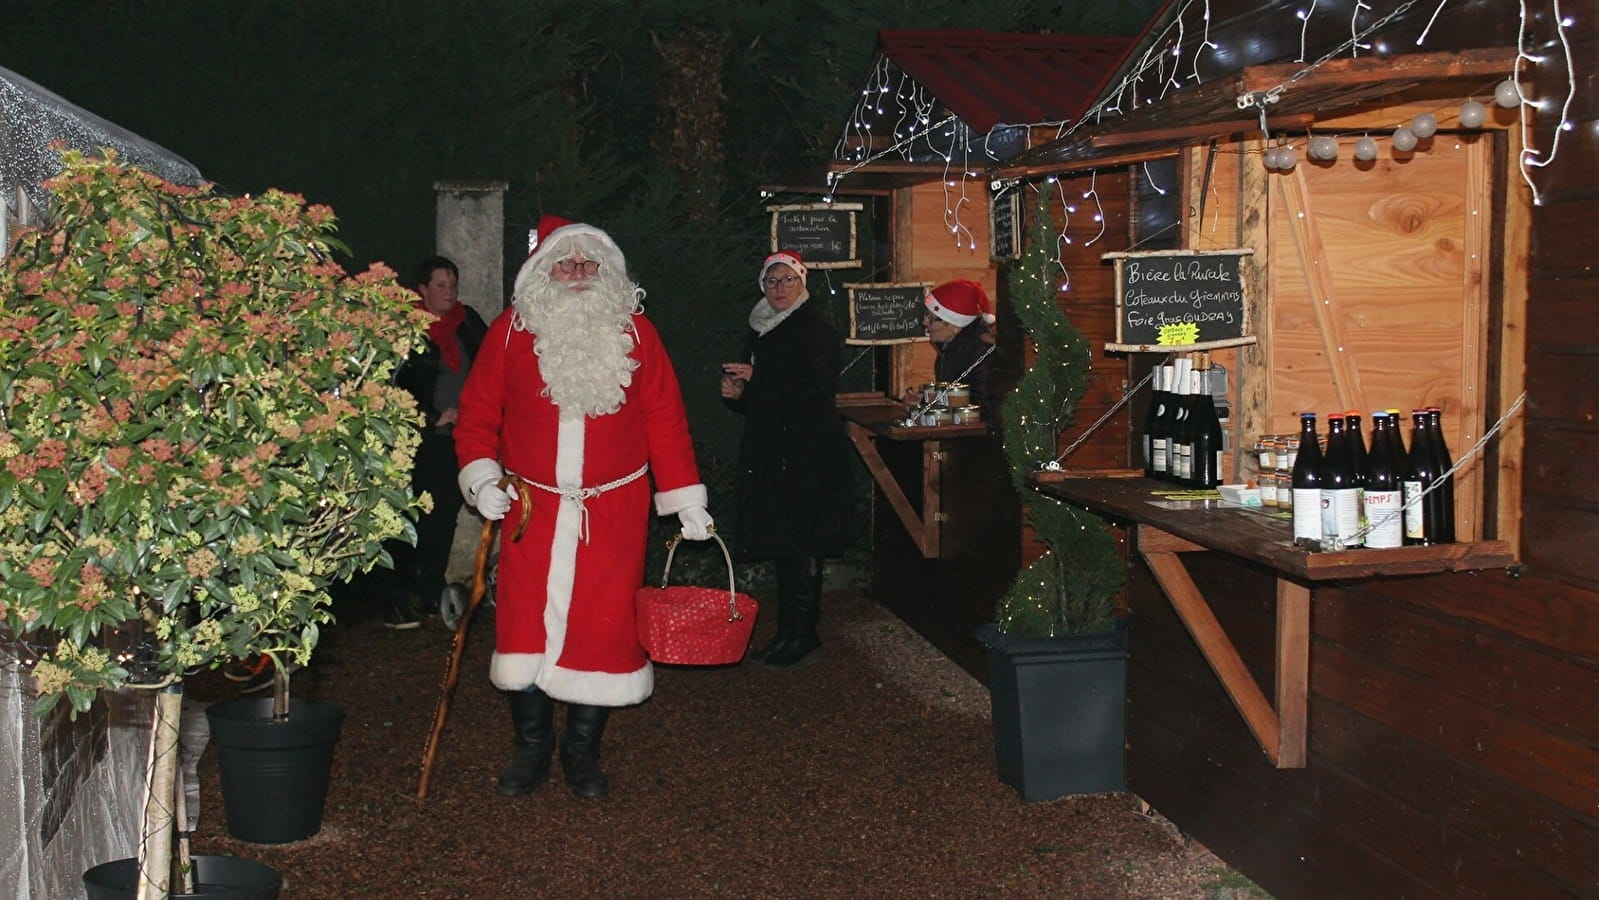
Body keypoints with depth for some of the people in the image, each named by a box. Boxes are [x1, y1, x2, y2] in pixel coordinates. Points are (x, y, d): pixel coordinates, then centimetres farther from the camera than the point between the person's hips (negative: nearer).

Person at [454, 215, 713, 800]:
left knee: (602, 626, 2)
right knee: (525, 625, 1)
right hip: (530, 509, 0)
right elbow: (477, 413, 6)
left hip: (614, 512, 0)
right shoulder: (512, 330, 2)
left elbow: (665, 419, 5)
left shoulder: (634, 333, 3)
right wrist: (481, 478, -7)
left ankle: (583, 752, 19)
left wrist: (686, 500, 4)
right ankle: (531, 750, 19)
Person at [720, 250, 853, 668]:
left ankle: (802, 631, 1)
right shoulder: (758, 330, 17)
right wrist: (737, 393, 1)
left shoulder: (816, 329, -6)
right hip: (768, 449, 7)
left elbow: (819, 387, -19)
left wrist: (757, 378, -16)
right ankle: (788, 630, 14)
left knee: (799, 543, -6)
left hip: (807, 450, -7)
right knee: (781, 543, 8)